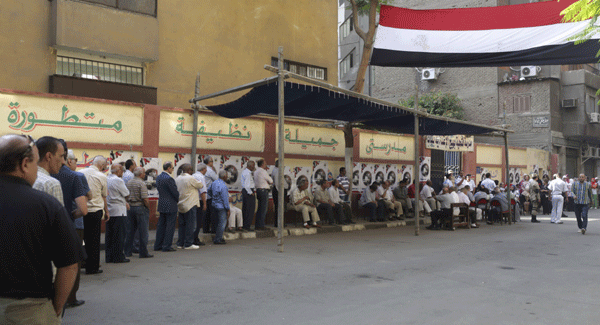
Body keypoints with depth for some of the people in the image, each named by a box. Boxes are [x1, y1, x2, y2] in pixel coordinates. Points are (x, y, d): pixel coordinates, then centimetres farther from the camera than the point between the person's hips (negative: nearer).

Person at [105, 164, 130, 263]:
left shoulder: (106, 180, 11)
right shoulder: (118, 181, -14)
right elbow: (126, 194, -7)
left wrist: (124, 202, 14)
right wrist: (125, 201, 14)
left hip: (108, 211, 8)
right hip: (118, 211, -8)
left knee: (109, 234, 10)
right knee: (119, 235, -2)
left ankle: (109, 257, 15)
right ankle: (118, 257, 1)